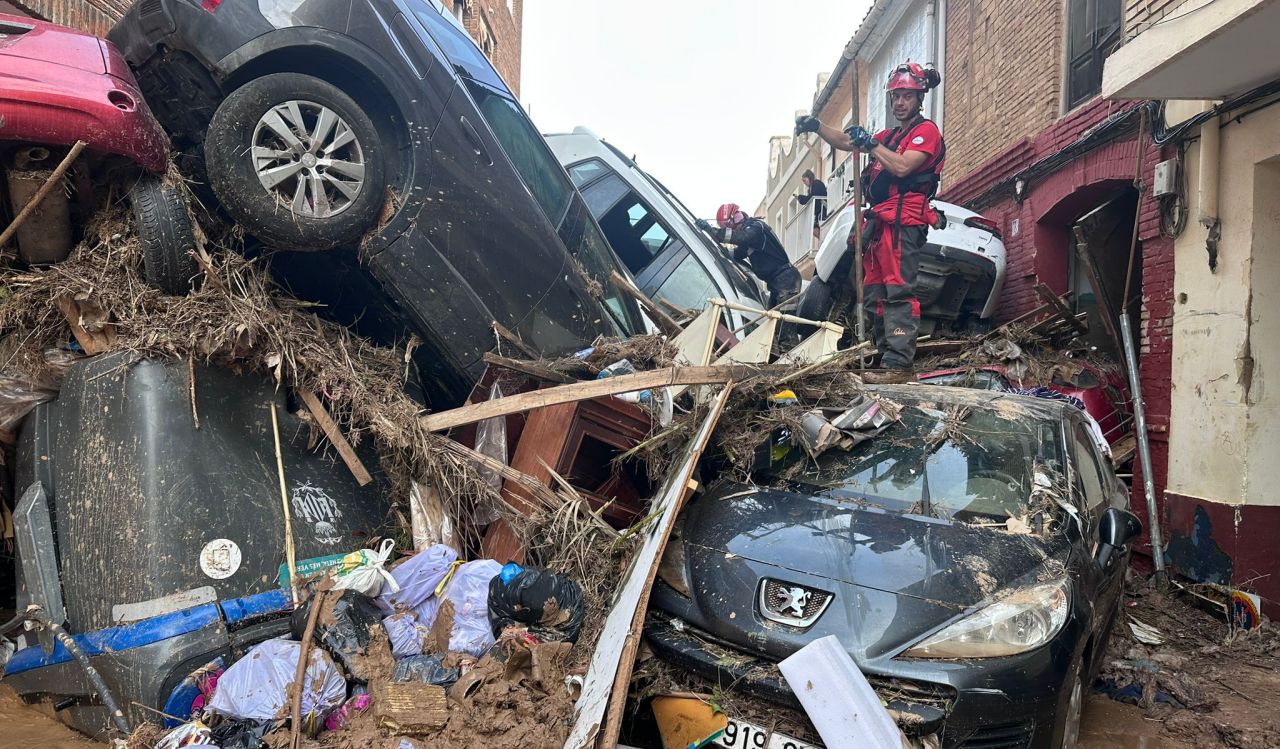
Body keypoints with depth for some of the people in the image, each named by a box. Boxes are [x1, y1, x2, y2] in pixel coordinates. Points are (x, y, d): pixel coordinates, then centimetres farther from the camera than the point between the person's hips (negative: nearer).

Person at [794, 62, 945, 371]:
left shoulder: (926, 130, 3)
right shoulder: (890, 135, 30)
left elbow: (902, 166, -14)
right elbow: (846, 142, 28)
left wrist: (869, 143, -9)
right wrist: (816, 127, 13)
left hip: (903, 221, -9)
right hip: (879, 223, 9)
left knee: (898, 290, -19)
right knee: (874, 294, 4)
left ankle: (899, 360, -25)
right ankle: (885, 355, 6)